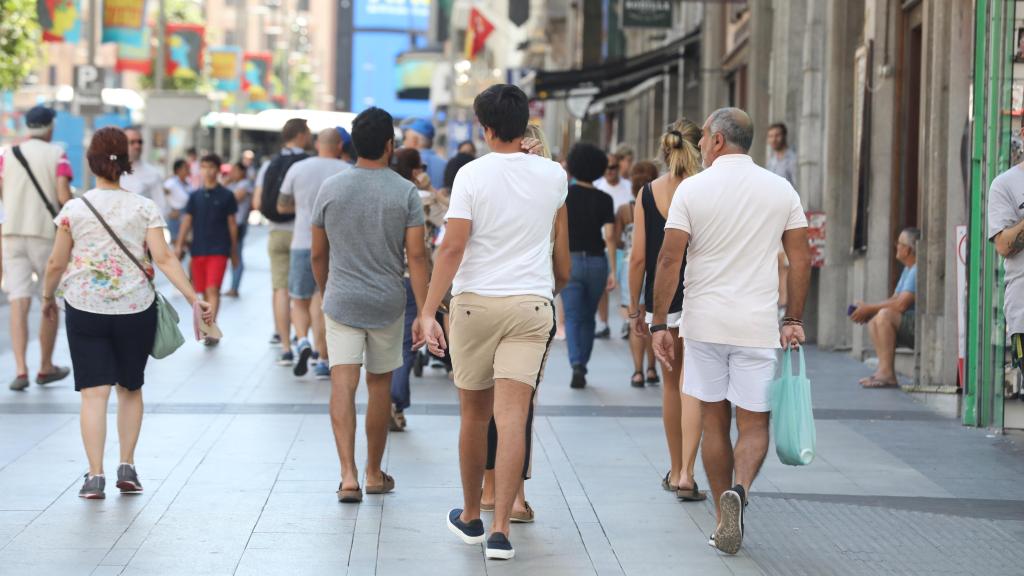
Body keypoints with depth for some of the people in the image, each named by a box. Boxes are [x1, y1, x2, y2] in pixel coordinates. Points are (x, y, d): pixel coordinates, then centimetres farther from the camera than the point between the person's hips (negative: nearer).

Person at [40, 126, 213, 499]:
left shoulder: (73, 210, -2)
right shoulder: (145, 208, -2)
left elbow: (56, 263, 2)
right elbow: (163, 258, -11)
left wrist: (48, 297, 19)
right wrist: (194, 299, -11)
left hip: (85, 310, -1)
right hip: (136, 310, 1)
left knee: (94, 392, -1)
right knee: (130, 389, 17)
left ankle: (95, 475, -9)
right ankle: (127, 467, 13)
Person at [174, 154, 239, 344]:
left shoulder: (226, 196, 0)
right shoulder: (195, 196, 8)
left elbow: (232, 224, 4)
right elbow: (187, 221, 9)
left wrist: (234, 250, 6)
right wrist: (179, 246, 2)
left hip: (219, 250, -4)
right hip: (198, 249, 4)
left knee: (213, 289, -14)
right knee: (203, 292, 9)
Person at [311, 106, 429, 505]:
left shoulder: (331, 188, -1)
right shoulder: (405, 192, -6)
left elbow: (318, 254, 6)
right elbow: (416, 255, -10)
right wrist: (424, 312, -7)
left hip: (341, 302, 0)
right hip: (387, 303, 0)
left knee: (343, 384, -4)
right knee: (380, 385, 12)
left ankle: (349, 475, -17)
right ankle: (374, 474, 23)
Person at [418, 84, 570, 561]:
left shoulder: (472, 174, -6)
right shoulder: (552, 175, 5)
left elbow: (452, 248, -13)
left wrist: (428, 313, -13)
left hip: (474, 303, -1)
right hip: (531, 305, 1)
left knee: (474, 415, 13)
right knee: (512, 419, -6)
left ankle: (470, 517, 28)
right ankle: (500, 530, -13)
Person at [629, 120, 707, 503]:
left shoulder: (648, 194, -1)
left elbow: (638, 257, 0)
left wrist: (635, 307, 9)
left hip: (659, 300, 3)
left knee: (671, 383, 16)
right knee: (692, 386, -2)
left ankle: (675, 470, 26)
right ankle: (686, 474, -12)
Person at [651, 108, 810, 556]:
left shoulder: (693, 189, -2)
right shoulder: (781, 190, 3)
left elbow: (669, 259, -6)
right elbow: (800, 260, 3)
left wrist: (659, 323, 0)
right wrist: (794, 319, 12)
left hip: (704, 323, 0)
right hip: (757, 325, 0)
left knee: (715, 421, 11)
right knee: (754, 424, 6)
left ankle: (723, 522, 14)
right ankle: (739, 490, -22)